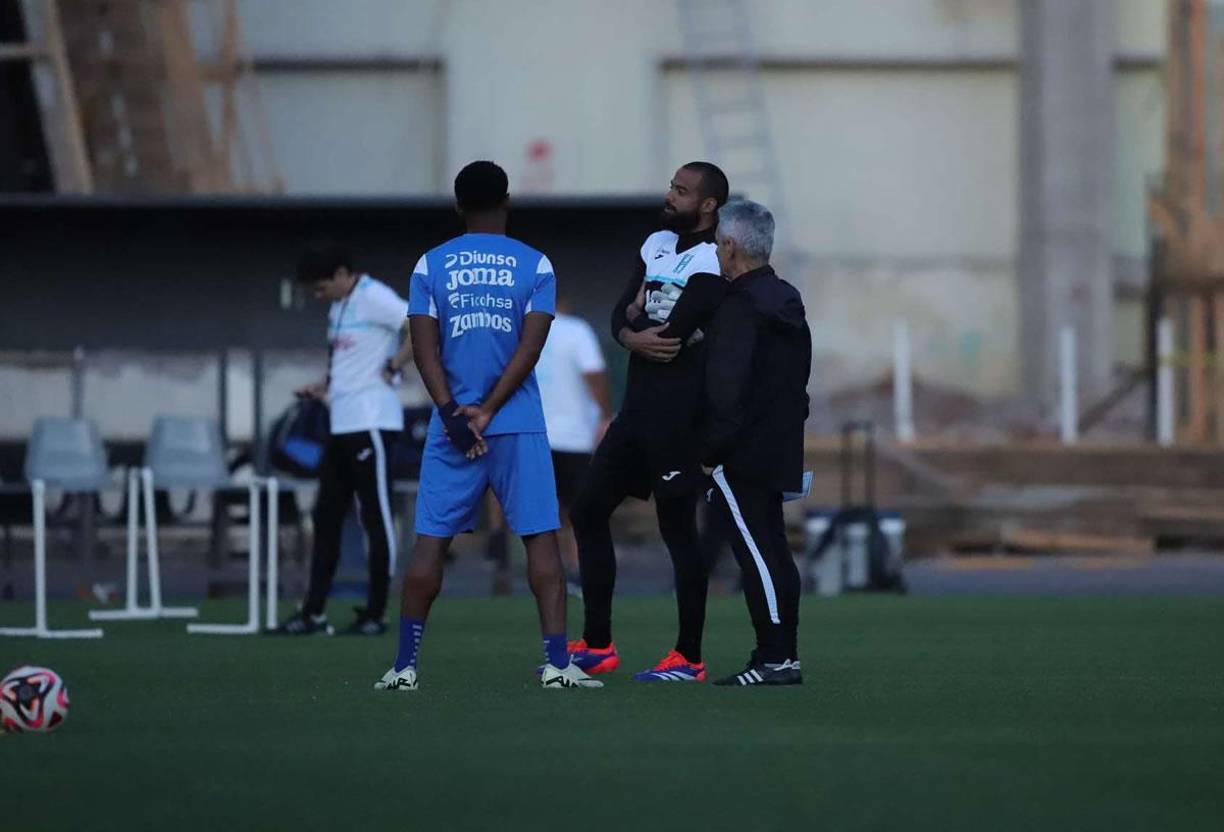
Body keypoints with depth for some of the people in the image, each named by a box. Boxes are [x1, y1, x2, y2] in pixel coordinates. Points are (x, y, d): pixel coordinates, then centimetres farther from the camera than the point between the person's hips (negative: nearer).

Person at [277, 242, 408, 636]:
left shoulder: (374, 299, -13)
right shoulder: (338, 308, 16)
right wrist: (324, 388, 12)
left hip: (371, 423, -10)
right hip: (341, 424, 10)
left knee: (376, 518, -2)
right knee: (326, 518, 8)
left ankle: (375, 614, 3)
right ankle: (313, 613, 10)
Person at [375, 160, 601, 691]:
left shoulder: (431, 265, 5)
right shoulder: (534, 265, 3)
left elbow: (425, 348, -2)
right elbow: (530, 348, -6)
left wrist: (454, 413, -7)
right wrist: (488, 411, -8)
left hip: (451, 423, 1)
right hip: (519, 426, -1)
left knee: (430, 542, 5)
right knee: (541, 538, 0)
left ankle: (405, 666, 3)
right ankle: (556, 663, -7)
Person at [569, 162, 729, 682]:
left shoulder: (712, 263, -13)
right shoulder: (657, 246, 14)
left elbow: (674, 331, -19)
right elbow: (621, 317, 11)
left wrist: (640, 321, 2)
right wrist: (634, 337, -12)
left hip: (677, 411, -9)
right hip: (639, 405, 9)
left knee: (677, 527, -4)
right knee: (588, 511, 12)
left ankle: (689, 658, 3)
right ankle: (597, 645, 18)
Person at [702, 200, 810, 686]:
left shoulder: (738, 308, -15)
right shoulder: (788, 302, 14)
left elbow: (726, 386, -21)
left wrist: (712, 450, -16)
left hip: (741, 453, -9)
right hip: (779, 447, 9)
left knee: (756, 551, -8)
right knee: (772, 550, 13)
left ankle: (775, 658, -10)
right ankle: (783, 655, 16)